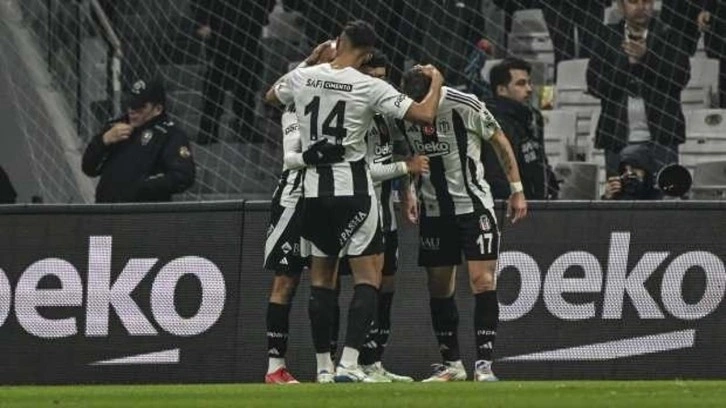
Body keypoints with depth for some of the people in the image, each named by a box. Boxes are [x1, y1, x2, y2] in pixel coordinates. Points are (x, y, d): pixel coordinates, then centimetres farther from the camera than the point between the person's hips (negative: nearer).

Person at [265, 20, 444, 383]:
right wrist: (436, 82, 7)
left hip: (314, 189, 5)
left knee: (322, 277, 15)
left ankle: (323, 366, 16)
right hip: (352, 187, -5)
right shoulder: (370, 87, -11)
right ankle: (349, 363, -16)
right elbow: (425, 115, -13)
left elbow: (271, 97, 24)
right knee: (368, 276, -2)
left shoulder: (303, 78, 1)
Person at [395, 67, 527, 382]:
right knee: (439, 287, 6)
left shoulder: (465, 106, -16)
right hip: (433, 210, 4)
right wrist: (407, 194, 15)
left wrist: (517, 190, 0)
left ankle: (484, 364, -13)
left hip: (473, 204, -4)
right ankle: (451, 364, 17)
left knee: (483, 281, -13)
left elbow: (500, 143, -2)